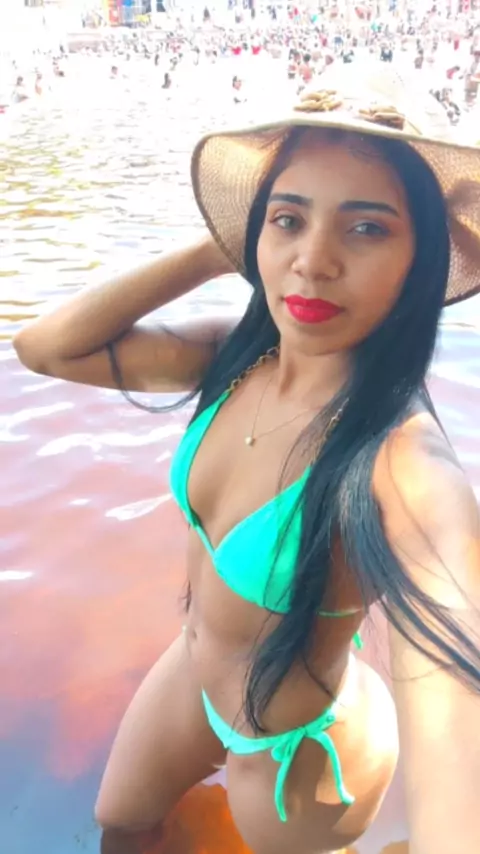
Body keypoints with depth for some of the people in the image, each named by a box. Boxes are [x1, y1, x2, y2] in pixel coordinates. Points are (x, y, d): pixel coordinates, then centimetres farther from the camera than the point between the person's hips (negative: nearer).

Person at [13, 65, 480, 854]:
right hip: (192, 675, 6)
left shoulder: (408, 469, -37)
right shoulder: (238, 355, -17)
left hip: (301, 750, -5)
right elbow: (46, 346, -14)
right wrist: (216, 252, -21)